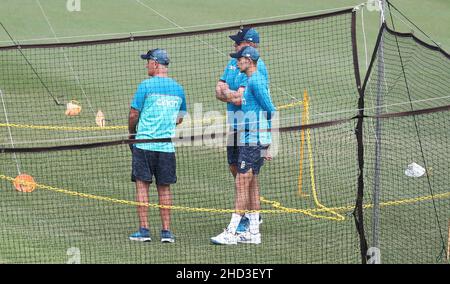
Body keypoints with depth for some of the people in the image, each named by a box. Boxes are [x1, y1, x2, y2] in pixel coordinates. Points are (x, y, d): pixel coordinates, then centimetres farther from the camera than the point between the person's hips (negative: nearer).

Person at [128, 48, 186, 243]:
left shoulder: (146, 85, -8)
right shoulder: (178, 88, 8)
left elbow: (134, 114, -5)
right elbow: (180, 118, 18)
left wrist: (132, 134, 11)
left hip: (144, 143, -4)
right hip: (167, 145, 4)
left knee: (142, 185, 1)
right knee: (164, 188, 9)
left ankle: (144, 229, -3)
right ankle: (166, 231, 7)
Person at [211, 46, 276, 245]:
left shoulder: (256, 81, -14)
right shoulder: (253, 80, 17)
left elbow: (270, 111, -17)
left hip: (252, 141, -10)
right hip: (249, 141, 10)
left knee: (242, 184, -9)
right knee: (252, 185, 11)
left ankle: (231, 232, -9)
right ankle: (253, 232, 14)